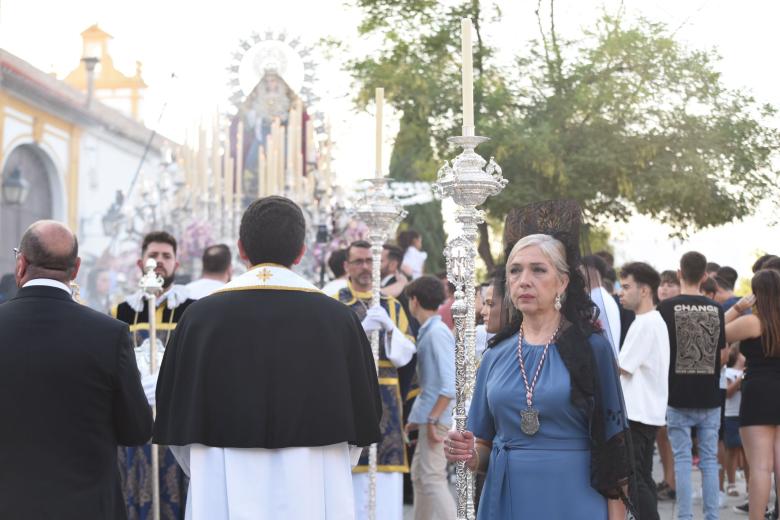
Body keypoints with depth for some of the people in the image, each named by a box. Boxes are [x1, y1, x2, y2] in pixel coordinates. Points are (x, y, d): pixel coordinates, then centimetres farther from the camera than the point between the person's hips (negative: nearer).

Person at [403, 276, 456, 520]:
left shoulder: (438, 332, -15)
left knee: (433, 478, -10)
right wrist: (417, 417, 17)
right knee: (419, 476, 16)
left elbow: (450, 384, -21)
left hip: (435, 417, -10)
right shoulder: (426, 331, 11)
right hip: (427, 416, 10)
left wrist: (433, 419, -21)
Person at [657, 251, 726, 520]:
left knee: (682, 459, 3)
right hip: (710, 397, 2)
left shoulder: (667, 308, -9)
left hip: (678, 396, -2)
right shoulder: (716, 309, 0)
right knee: (710, 459, 9)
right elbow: (722, 354, 7)